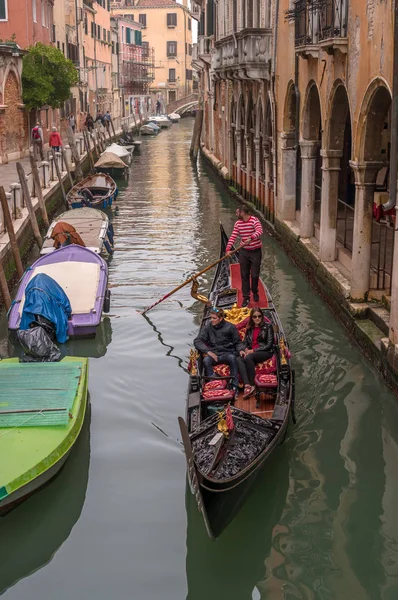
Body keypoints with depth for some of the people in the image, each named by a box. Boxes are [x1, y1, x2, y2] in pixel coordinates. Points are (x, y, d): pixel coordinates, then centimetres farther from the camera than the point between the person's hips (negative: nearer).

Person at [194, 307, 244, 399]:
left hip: (227, 353, -1)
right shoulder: (209, 327, 7)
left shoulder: (230, 327, 4)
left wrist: (241, 350, -11)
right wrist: (208, 351, -11)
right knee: (206, 360, -33)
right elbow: (197, 341, 4)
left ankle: (234, 387, -34)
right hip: (214, 354, 2)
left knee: (232, 358, -37)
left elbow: (238, 342, 12)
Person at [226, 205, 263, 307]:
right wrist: (228, 249, -18)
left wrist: (251, 238, -48)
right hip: (244, 252, 4)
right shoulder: (238, 223, 1)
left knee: (255, 275, 4)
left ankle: (255, 292, 31)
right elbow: (233, 237, -5)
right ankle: (246, 297, 13)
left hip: (255, 251, -4)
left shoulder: (254, 220, -14)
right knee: (244, 275, 4)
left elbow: (259, 231, -31)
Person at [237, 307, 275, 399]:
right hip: (250, 352, 5)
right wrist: (245, 350, -5)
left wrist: (253, 351, -12)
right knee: (239, 360, -29)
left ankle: (252, 385, -30)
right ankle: (247, 385, -44)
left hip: (265, 352, -5)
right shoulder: (249, 328, 18)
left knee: (248, 358, -35)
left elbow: (269, 344, -5)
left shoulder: (268, 326, 1)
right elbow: (245, 342, 20)